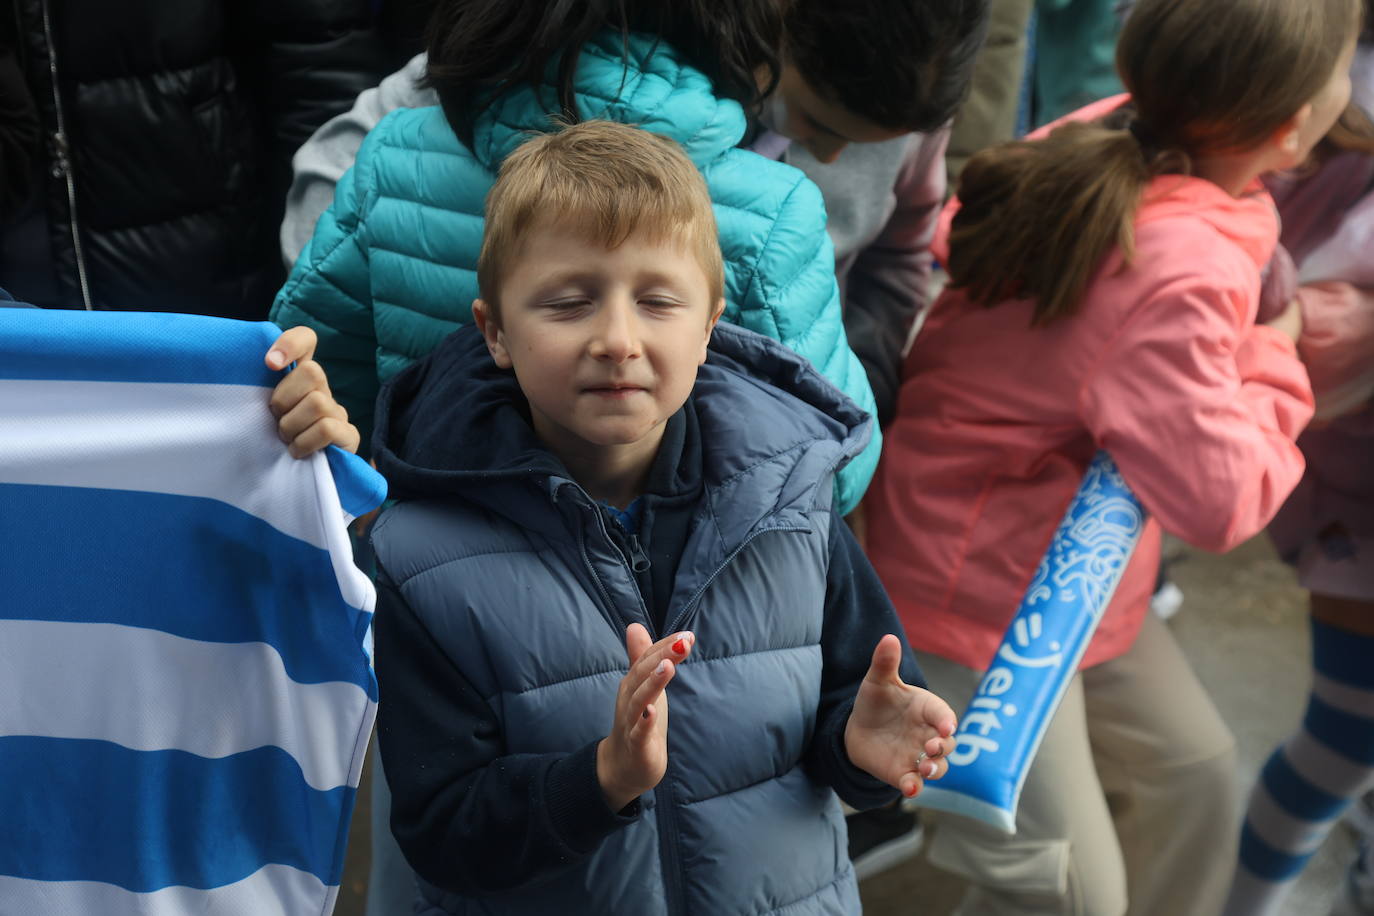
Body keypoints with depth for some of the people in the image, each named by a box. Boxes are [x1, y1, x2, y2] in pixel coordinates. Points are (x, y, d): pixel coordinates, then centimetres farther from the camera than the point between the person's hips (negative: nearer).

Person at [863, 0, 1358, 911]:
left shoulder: (1102, 135, -10)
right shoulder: (1178, 278, -33)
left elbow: (954, 233, 6)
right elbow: (1221, 497, -27)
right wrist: (1274, 357, -10)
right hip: (987, 597, -9)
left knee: (1189, 765, 22)